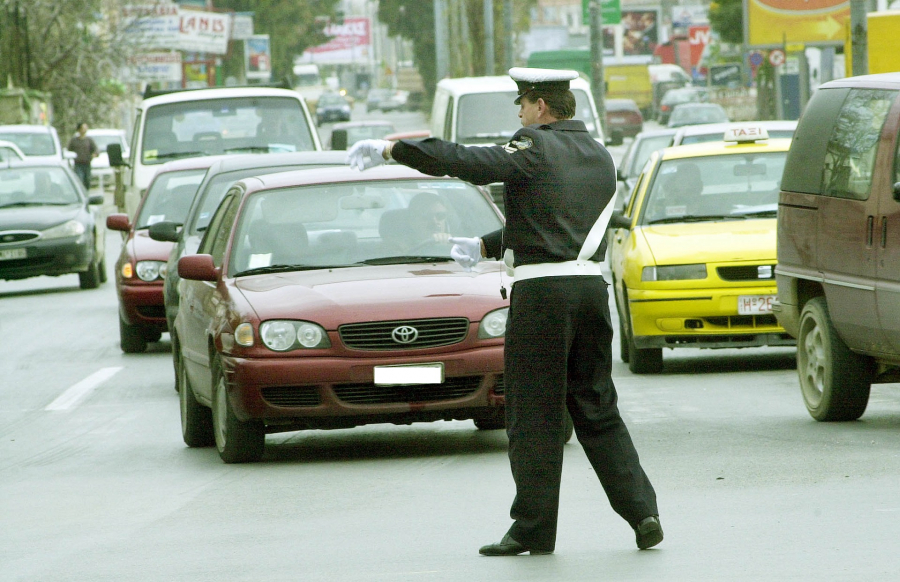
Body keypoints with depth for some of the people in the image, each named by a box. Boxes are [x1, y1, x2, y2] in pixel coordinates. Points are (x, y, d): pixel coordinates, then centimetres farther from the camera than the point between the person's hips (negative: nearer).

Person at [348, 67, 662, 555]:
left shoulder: (535, 150, -8)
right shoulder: (599, 158, 16)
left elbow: (462, 162, -16)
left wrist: (390, 149, -9)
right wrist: (486, 246, 30)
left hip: (540, 294, -7)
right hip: (590, 289, 7)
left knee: (534, 416, 1)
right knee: (597, 410, 12)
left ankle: (533, 528, 4)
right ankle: (641, 510, 3)